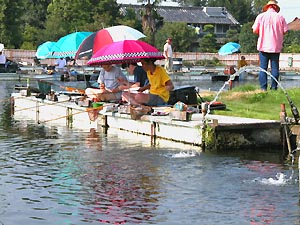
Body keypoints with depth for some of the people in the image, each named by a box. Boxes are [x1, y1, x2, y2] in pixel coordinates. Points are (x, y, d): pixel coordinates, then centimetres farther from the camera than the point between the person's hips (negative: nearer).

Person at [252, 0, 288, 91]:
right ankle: (274, 87, 4)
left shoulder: (261, 16, -1)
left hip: (263, 46, 0)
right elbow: (285, 31, 1)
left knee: (263, 68, 3)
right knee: (275, 68, 6)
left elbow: (255, 30, -2)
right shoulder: (280, 17, 0)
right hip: (276, 47, 0)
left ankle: (263, 88, -2)